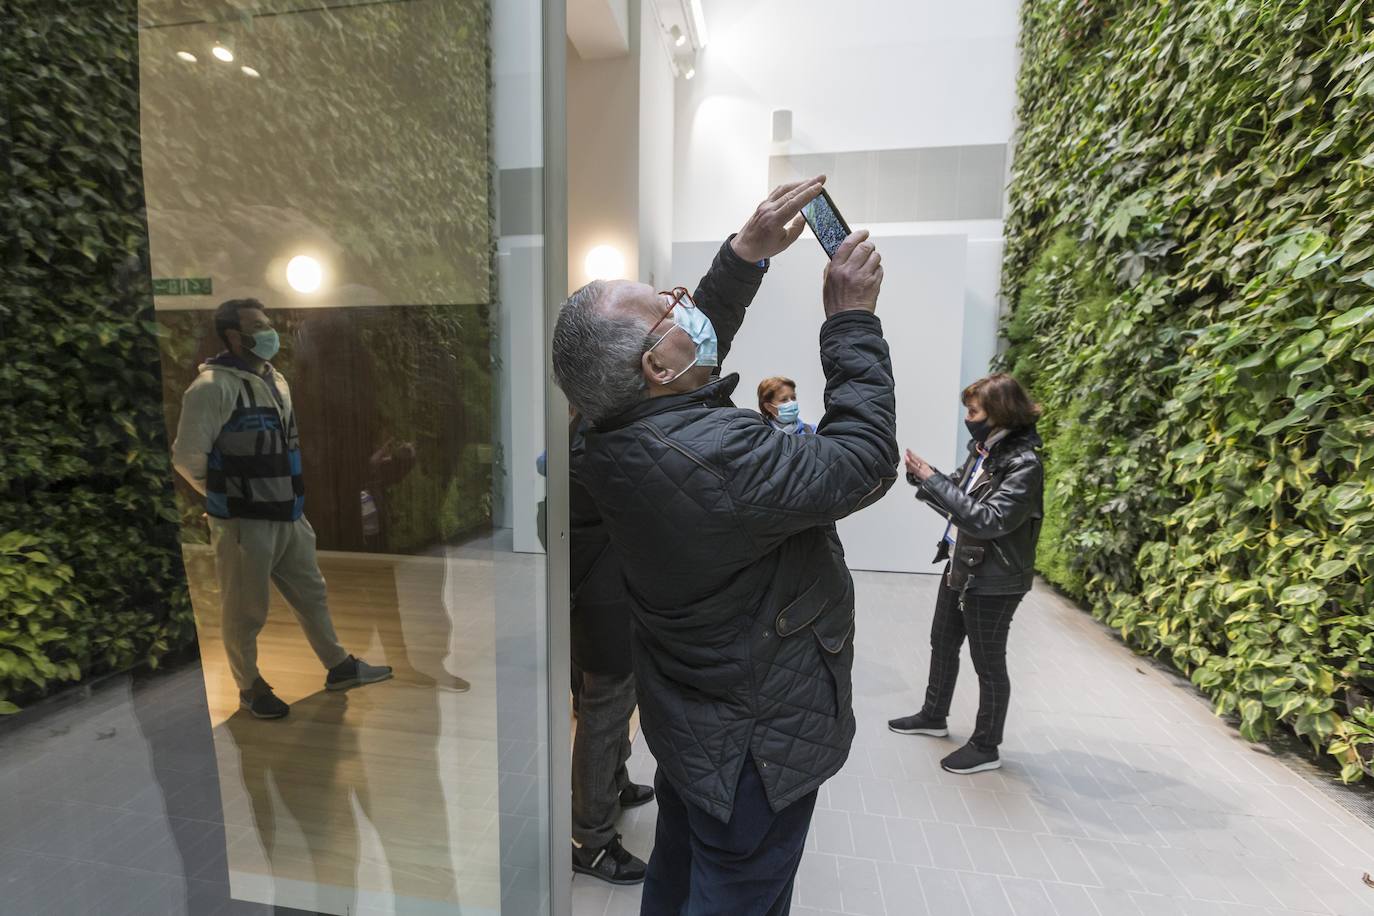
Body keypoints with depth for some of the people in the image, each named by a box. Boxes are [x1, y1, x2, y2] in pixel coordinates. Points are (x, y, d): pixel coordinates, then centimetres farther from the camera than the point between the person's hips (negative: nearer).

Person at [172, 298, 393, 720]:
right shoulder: (214, 387, -17)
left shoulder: (276, 379, 9)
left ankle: (339, 668, 32)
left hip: (289, 516, 8)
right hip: (244, 523, -8)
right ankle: (250, 688, 30)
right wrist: (228, 494, -2)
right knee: (245, 612, 10)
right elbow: (186, 457, -16)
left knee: (311, 594, 17)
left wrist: (286, 494, 14)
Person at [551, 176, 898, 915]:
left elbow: (698, 337, 4)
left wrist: (747, 253, -2)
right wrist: (852, 321, -17)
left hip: (687, 718, 8)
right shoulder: (714, 454, -36)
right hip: (755, 738, -7)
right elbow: (863, 463, -25)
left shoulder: (617, 435, -9)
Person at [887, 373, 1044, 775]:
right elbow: (959, 497, 10)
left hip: (993, 582, -8)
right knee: (943, 645, 21)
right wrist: (921, 476, -7)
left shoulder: (1023, 465, -21)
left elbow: (989, 519, -28)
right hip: (959, 568, 9)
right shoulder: (982, 450, 3)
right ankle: (934, 716, 42)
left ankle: (986, 748, 29)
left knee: (988, 664, 9)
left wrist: (932, 480, -27)